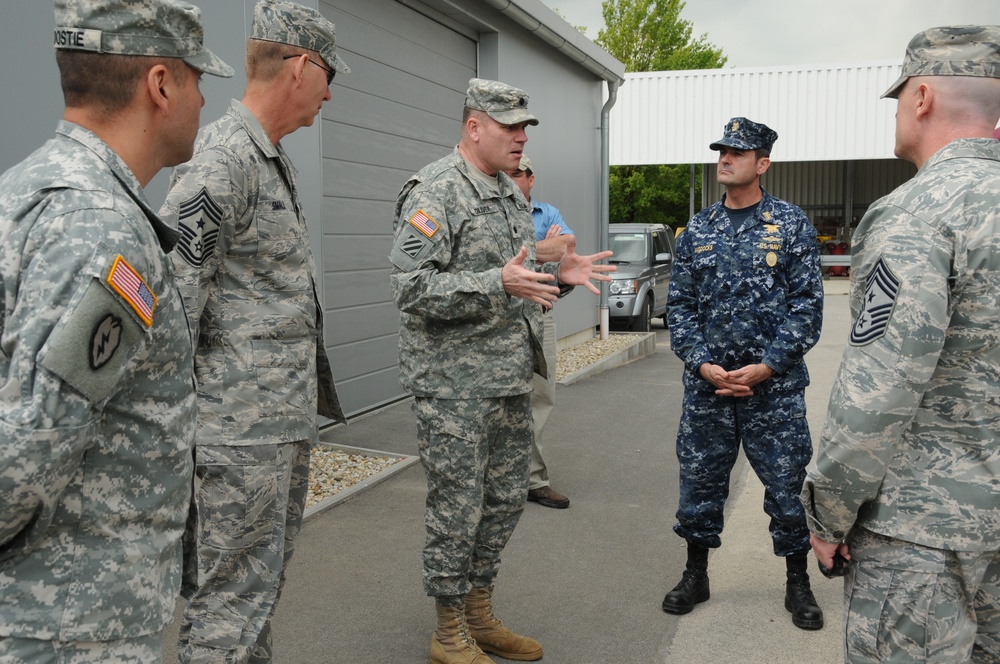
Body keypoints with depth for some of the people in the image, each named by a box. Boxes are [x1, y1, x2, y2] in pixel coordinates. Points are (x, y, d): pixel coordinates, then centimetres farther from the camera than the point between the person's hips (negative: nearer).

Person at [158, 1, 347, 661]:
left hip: (289, 420, 10)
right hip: (243, 429, -10)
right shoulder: (219, 159, -16)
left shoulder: (275, 160, 16)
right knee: (231, 597, 0)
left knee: (265, 580, 20)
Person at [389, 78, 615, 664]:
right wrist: (498, 283, -29)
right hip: (455, 383, -9)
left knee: (507, 498, 15)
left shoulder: (513, 194, 15)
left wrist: (558, 275, 4)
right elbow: (411, 287, -22)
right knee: (458, 507, 1)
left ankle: (479, 614, 32)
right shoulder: (435, 192, -13)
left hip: (513, 376, 9)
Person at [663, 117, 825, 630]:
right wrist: (703, 365, -8)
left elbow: (807, 305, -5)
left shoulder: (792, 225, -1)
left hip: (774, 385, -2)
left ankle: (797, 584, 25)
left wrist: (765, 367, -13)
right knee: (699, 479, 10)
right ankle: (695, 574, 28)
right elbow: (679, 305, 6)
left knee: (786, 483, 6)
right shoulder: (697, 231, 7)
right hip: (706, 383, 3)